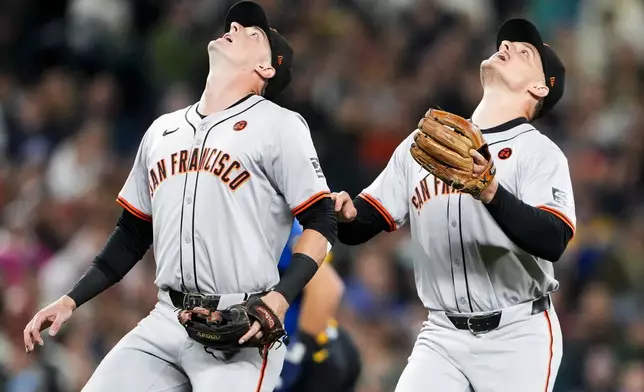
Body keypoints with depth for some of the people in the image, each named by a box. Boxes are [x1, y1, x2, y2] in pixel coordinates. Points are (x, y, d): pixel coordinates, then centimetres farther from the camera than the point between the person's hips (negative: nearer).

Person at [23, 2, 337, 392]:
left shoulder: (278, 126, 0)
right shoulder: (163, 130, 18)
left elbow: (322, 224, -6)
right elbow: (133, 236, 24)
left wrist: (280, 298, -20)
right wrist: (70, 301, 17)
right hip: (165, 324, 6)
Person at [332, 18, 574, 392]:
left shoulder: (539, 151, -6)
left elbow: (553, 243, -21)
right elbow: (367, 222, 11)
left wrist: (492, 194, -36)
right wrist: (347, 215, -14)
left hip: (517, 336, -4)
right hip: (443, 334, 4)